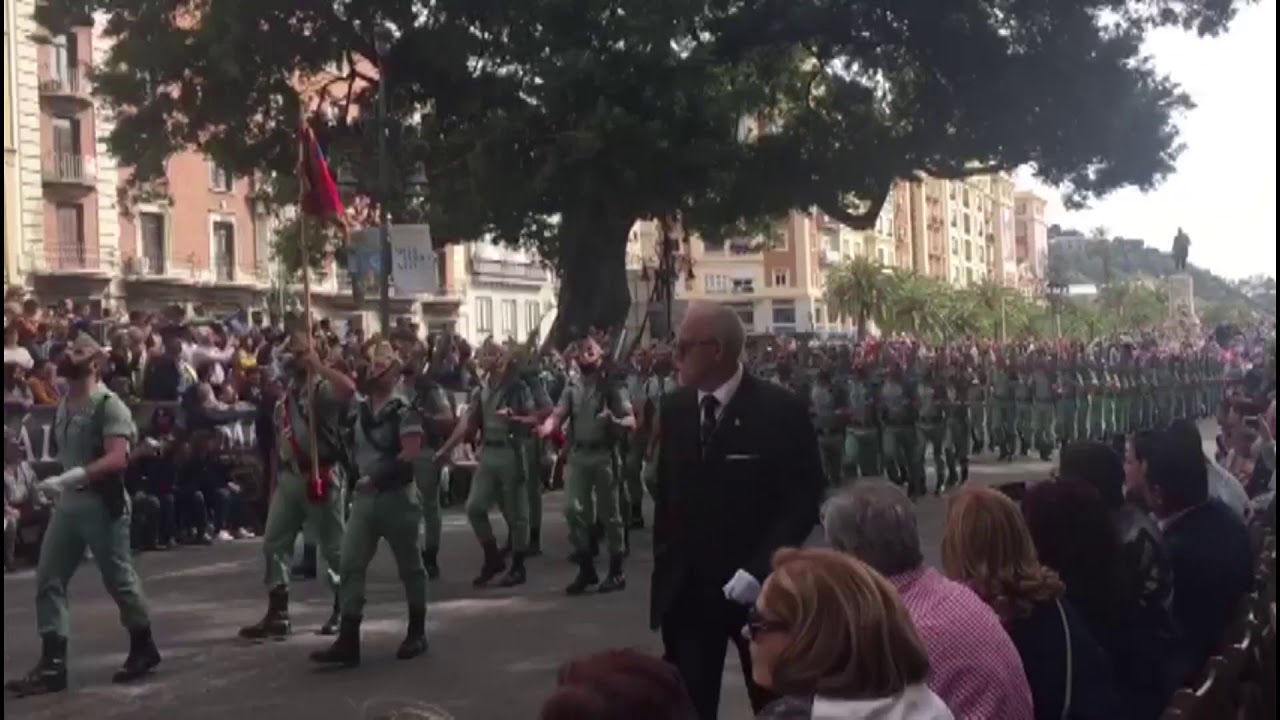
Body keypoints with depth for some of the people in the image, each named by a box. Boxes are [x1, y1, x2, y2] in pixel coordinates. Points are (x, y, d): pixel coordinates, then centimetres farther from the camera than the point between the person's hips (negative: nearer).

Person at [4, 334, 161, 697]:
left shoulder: (108, 404, -14)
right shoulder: (64, 404, 10)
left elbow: (117, 459, -24)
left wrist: (67, 478, -30)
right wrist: (61, 484, 7)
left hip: (102, 505, -8)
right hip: (67, 504, 8)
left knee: (118, 580, 5)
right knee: (48, 581, 2)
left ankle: (143, 648, 23)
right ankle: (52, 664, 6)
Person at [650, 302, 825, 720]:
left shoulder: (781, 409, -11)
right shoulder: (674, 409, 4)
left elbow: (806, 498, -12)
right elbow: (666, 493, 11)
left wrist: (759, 568, -19)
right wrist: (664, 563, 6)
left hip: (759, 587, -3)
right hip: (686, 589, 4)